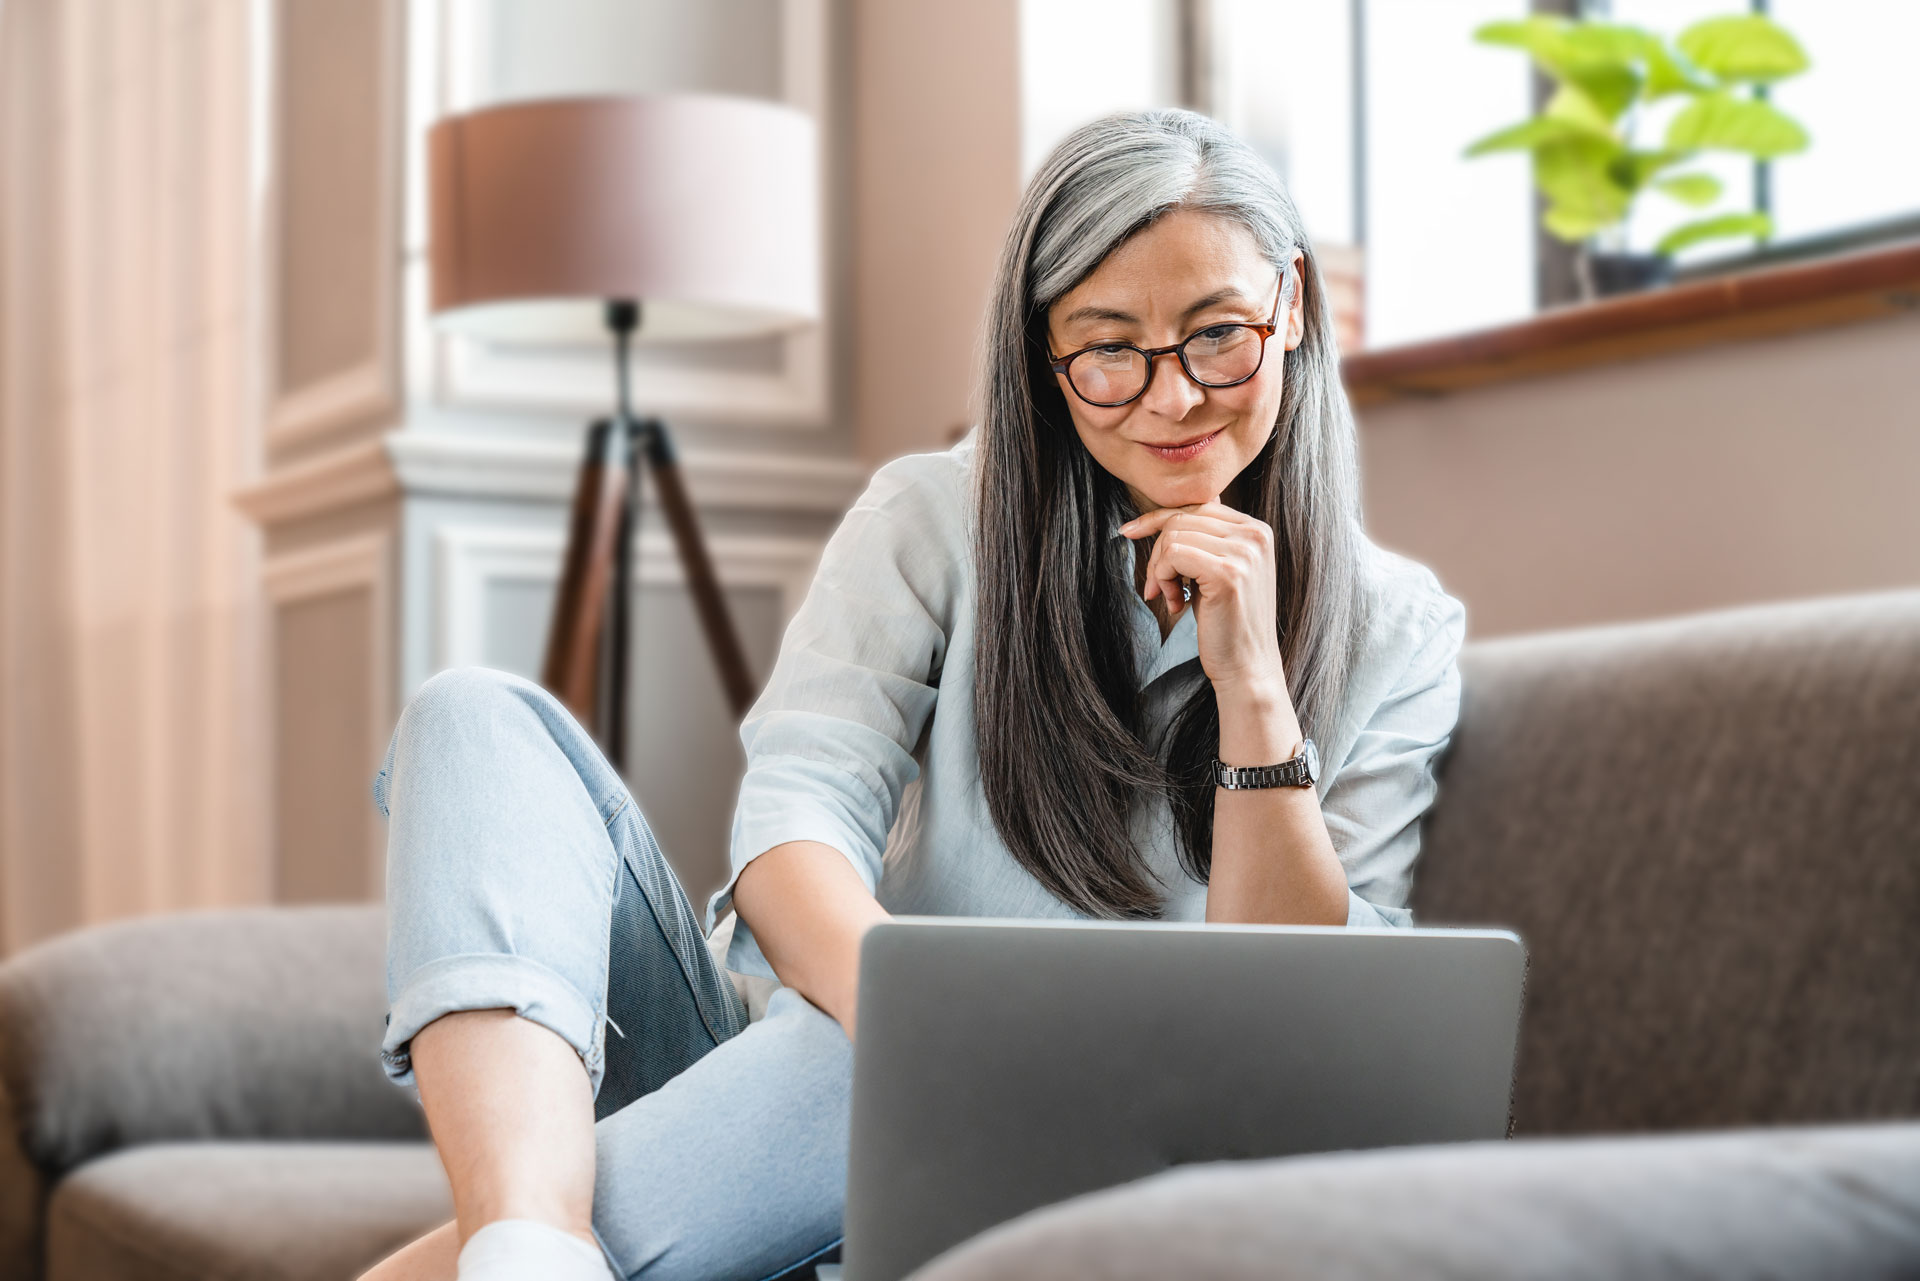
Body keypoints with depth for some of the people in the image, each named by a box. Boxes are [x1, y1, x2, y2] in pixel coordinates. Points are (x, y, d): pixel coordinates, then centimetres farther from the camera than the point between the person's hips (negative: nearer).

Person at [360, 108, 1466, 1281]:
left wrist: (1253, 690, -14)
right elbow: (797, 815, -12)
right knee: (482, 717, -18)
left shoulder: (1397, 634, 5)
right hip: (787, 1048, 2)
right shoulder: (940, 518, 5)